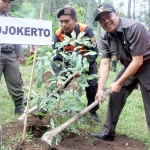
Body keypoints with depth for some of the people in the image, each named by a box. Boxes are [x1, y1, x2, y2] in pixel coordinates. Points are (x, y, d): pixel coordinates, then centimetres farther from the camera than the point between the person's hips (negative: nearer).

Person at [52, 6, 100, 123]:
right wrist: (59, 76, -36)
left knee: (92, 85, -12)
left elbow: (94, 51, -27)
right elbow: (55, 57, -22)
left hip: (87, 62, -2)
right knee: (58, 84, -6)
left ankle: (93, 112, 11)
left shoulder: (86, 30, -29)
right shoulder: (58, 34, -22)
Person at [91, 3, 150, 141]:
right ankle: (108, 133, 18)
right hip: (129, 66, 7)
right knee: (115, 96, 4)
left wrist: (119, 83, -21)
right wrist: (100, 89, -20)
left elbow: (138, 61, -27)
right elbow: (104, 64, -8)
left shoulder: (133, 27, -28)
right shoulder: (105, 39, -7)